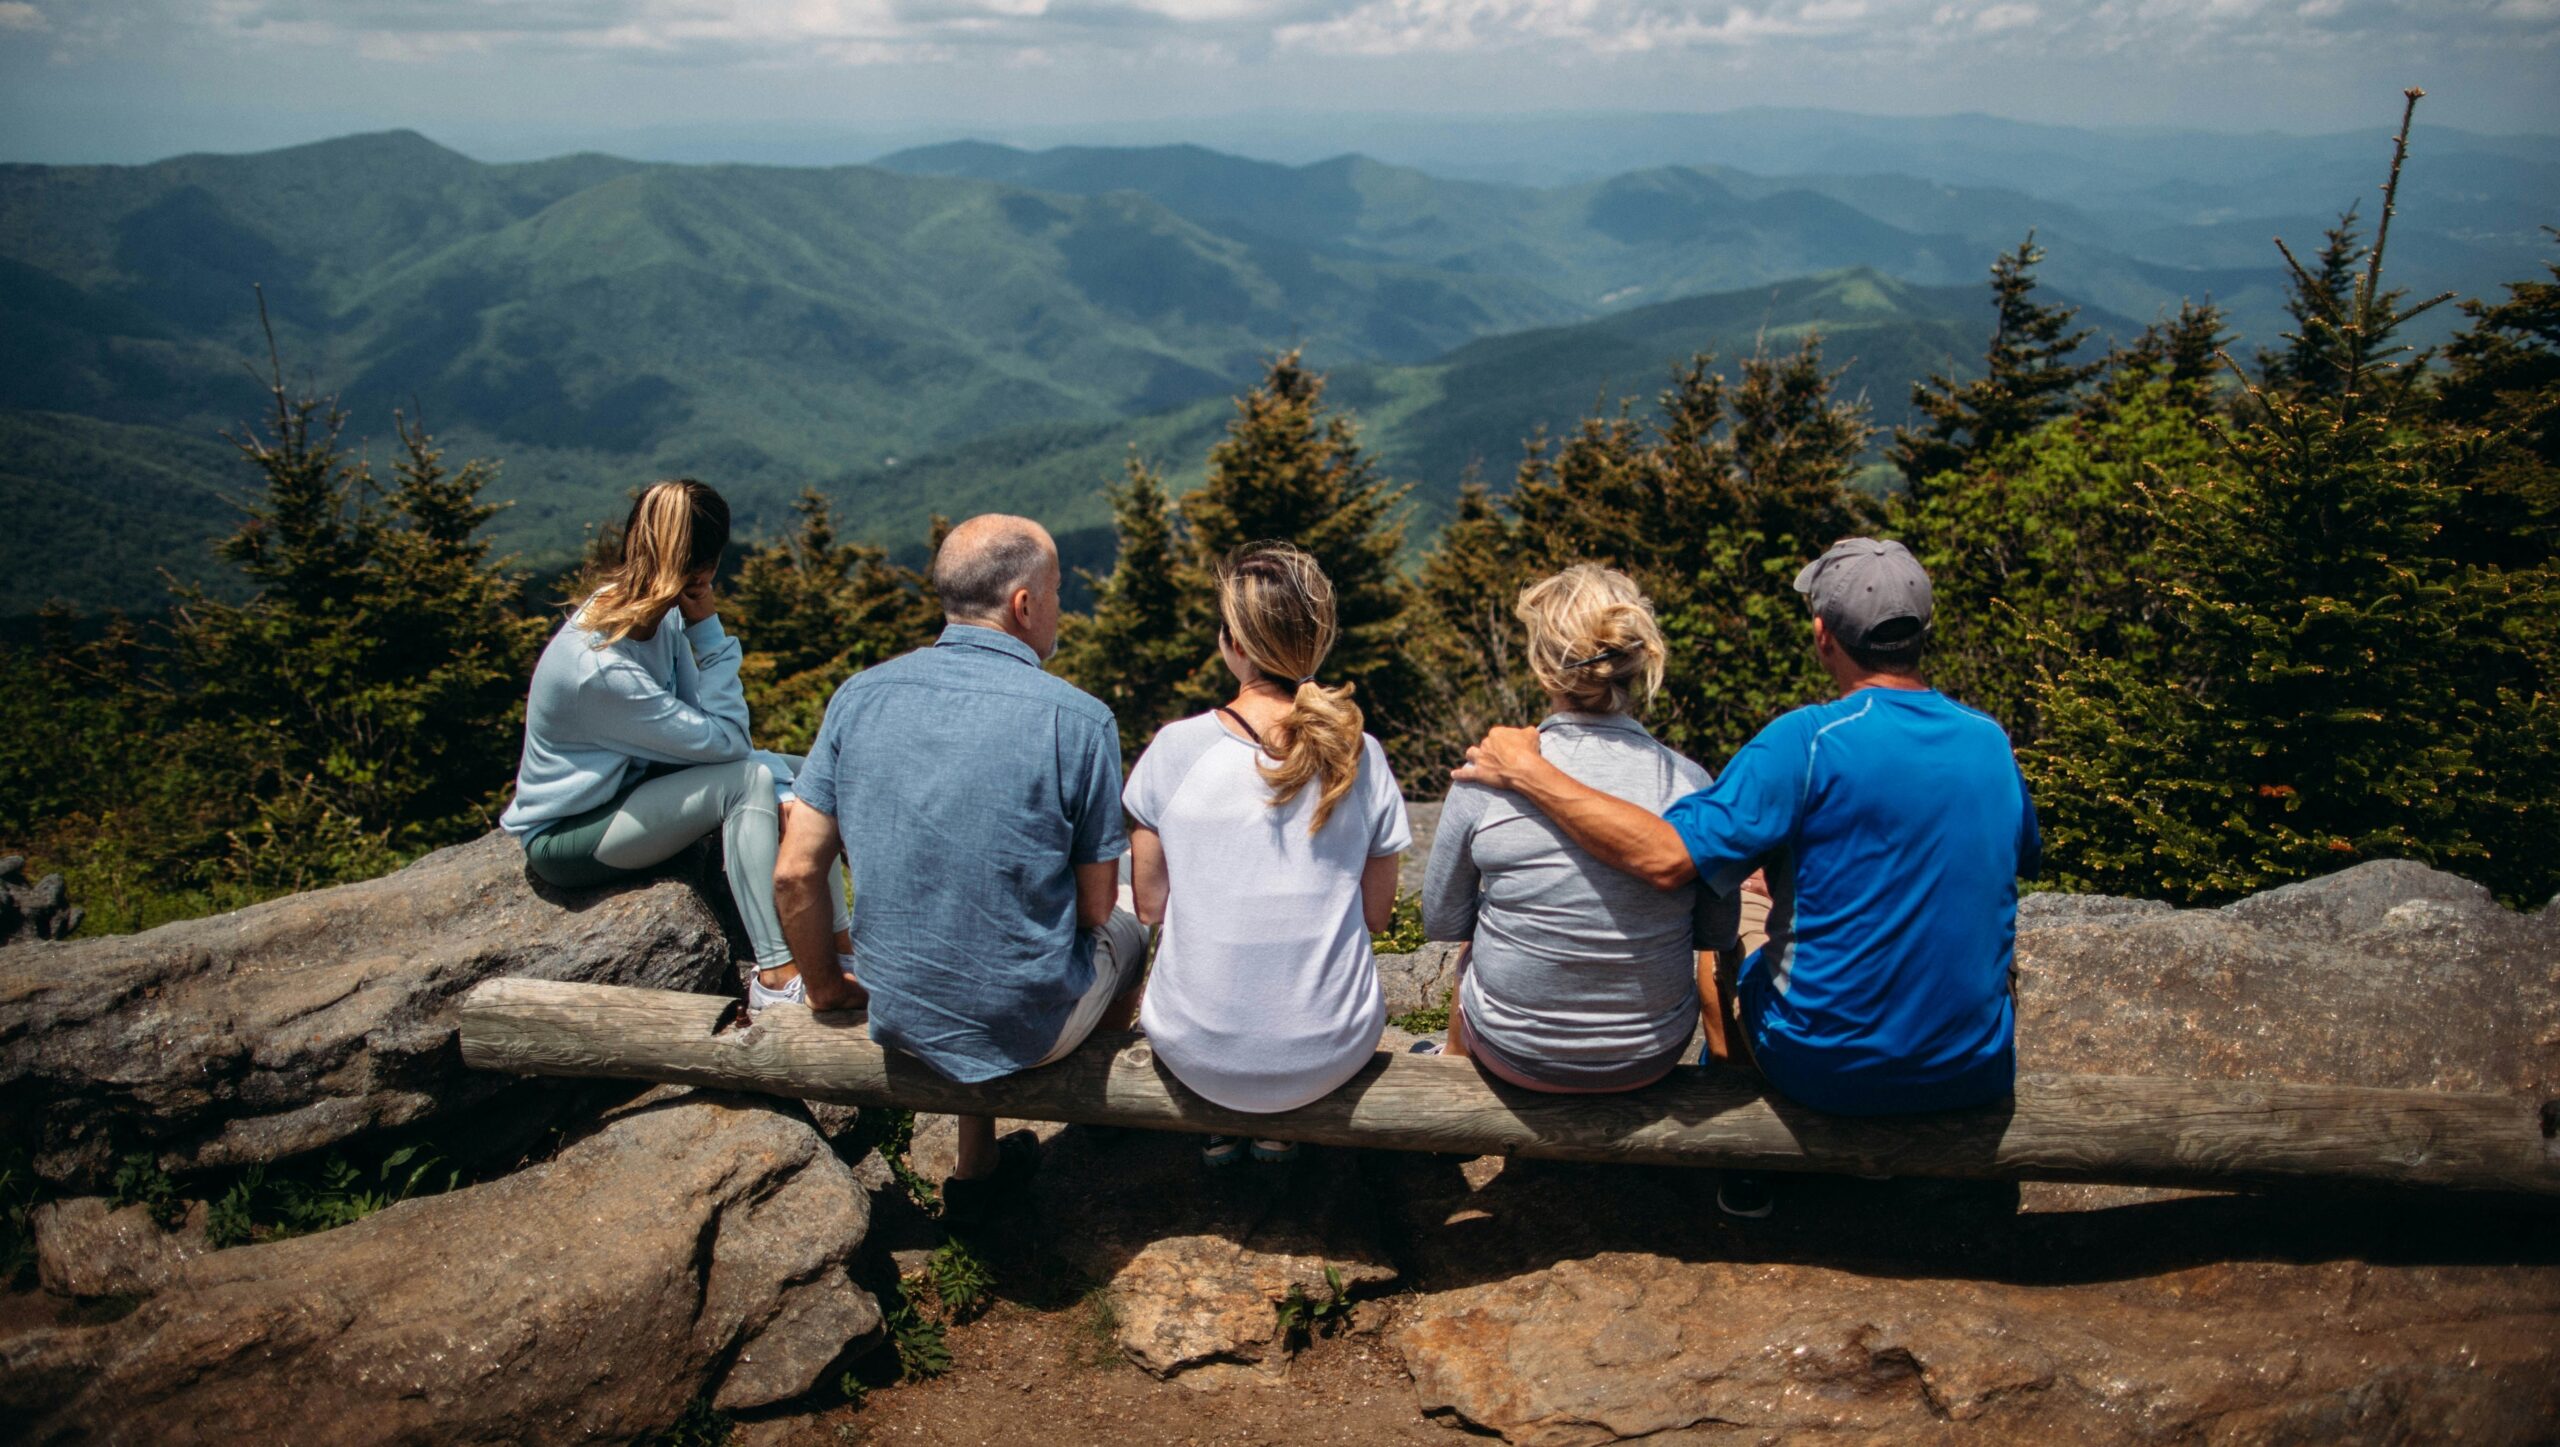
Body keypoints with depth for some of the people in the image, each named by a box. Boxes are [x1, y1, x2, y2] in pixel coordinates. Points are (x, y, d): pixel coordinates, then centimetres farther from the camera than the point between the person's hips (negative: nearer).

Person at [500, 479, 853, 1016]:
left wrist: (777, 790, -16)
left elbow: (701, 727, -2)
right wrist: (708, 630, -24)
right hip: (564, 835, -9)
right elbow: (724, 741, -25)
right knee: (749, 780, -27)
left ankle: (839, 950, 0)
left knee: (800, 777, -1)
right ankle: (775, 975, -26)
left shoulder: (649, 614, -6)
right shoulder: (601, 667, -32)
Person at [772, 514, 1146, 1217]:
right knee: (1125, 932, 28)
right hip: (1027, 1027, -3)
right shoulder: (1079, 720, -18)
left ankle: (975, 1166, 38)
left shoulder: (858, 696, -6)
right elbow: (1095, 907, -10)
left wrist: (824, 986, 13)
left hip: (899, 1017, 4)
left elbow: (795, 873, -4)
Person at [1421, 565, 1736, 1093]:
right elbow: (1717, 933, -1)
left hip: (1513, 1052, -1)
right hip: (1652, 1059, 2)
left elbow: (1441, 922, -5)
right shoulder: (1690, 784, -15)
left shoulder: (1485, 779, -18)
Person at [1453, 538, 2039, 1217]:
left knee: (1742, 970, 28)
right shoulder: (1992, 741, -2)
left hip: (1831, 1071, -4)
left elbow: (1667, 857, -28)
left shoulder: (1812, 739, -21)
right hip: (1977, 1075, 5)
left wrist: (1527, 772, -22)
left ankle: (1747, 1171, 44)